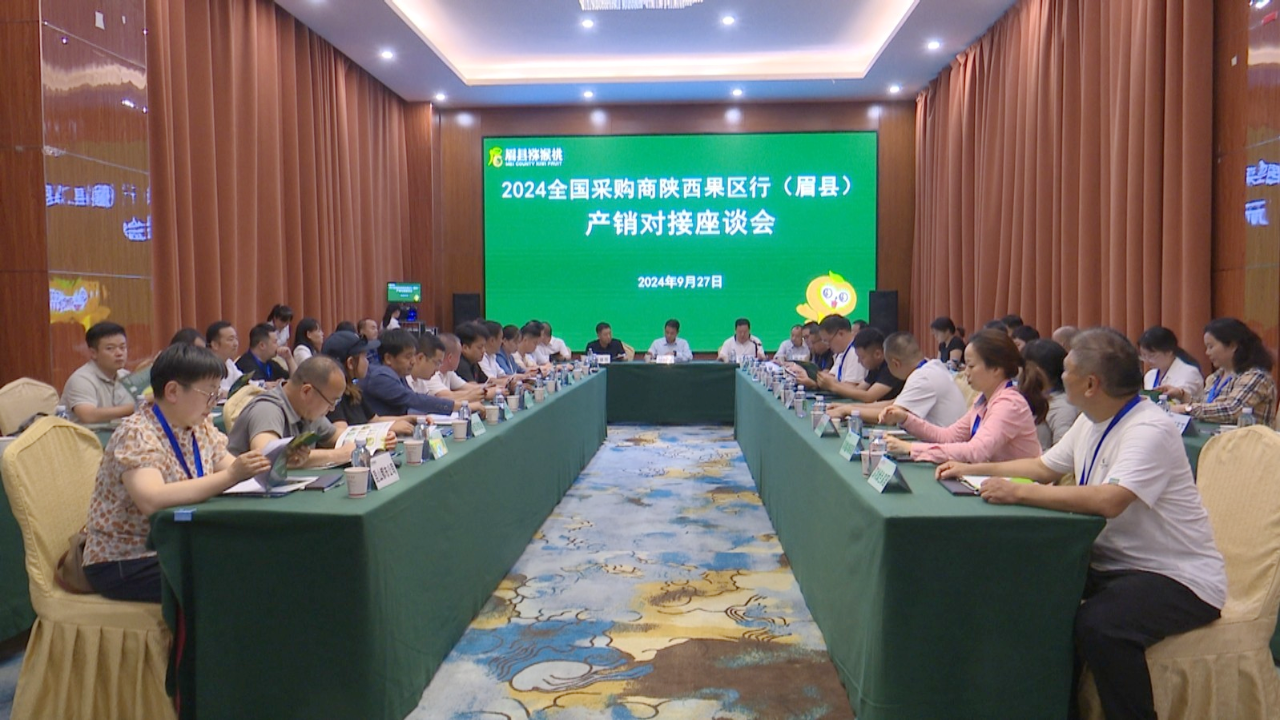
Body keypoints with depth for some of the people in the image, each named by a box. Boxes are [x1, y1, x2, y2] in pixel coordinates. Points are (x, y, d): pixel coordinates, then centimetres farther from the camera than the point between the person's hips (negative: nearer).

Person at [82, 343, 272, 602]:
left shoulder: (201, 427, 6)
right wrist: (230, 475, -38)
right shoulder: (137, 434, -18)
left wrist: (277, 463, -19)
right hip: (125, 564, -7)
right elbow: (151, 500, -34)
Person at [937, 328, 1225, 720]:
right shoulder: (1090, 422, 7)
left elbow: (1109, 500, -35)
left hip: (1176, 578, -9)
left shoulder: (1149, 429, -21)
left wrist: (1017, 492, -32)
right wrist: (972, 470, 13)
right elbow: (1045, 467, 20)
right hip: (1110, 562, 9)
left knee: (1097, 624, -32)